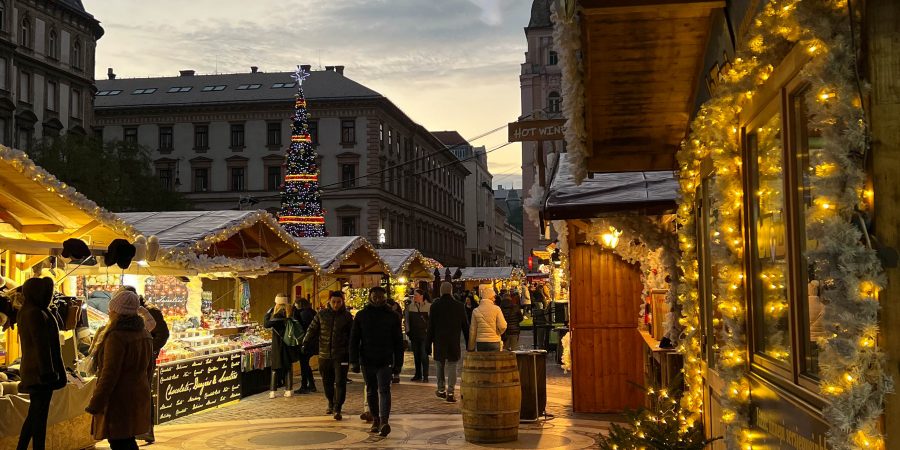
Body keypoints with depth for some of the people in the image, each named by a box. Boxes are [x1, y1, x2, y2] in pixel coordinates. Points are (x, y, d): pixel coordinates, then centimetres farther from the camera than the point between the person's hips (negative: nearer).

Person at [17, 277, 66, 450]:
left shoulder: (25, 313, 14)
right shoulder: (36, 314, -18)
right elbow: (42, 346, -21)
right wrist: (48, 374, -22)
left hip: (32, 371, 10)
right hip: (40, 371, -10)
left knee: (34, 415, 16)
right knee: (39, 416, -5)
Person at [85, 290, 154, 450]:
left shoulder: (116, 337, -19)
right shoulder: (145, 335, 8)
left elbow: (109, 375, -21)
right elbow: (149, 369, 16)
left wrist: (94, 405, -15)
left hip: (119, 400, -9)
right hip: (139, 397, 9)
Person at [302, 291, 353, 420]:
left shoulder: (347, 316, 1)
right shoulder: (322, 315, 4)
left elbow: (352, 335, 6)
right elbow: (312, 330, 7)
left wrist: (351, 351, 2)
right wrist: (306, 343, -3)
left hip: (341, 355, -2)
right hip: (324, 355, 3)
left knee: (340, 382, -7)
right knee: (327, 382, 13)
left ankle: (337, 409, -4)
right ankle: (331, 404, 31)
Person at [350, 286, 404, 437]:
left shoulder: (392, 316, 2)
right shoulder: (361, 315, 4)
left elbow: (398, 341, 5)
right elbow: (354, 340, 4)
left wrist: (398, 363, 1)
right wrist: (354, 361, -3)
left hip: (385, 361, -2)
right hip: (367, 361, 2)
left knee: (384, 390, -13)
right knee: (371, 391, 11)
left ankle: (384, 421, -23)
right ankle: (375, 419, 23)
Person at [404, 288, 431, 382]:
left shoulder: (429, 306, -6)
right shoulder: (410, 306, 6)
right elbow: (406, 319, 11)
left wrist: (429, 331, -8)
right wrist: (408, 330, 4)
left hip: (424, 334, -4)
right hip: (414, 335, 4)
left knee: (424, 355, -3)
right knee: (416, 356, 11)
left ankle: (425, 376, 3)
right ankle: (418, 375, 20)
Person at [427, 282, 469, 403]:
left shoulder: (435, 306, -5)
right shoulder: (459, 306, -2)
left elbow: (430, 326, -2)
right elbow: (465, 326, 2)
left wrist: (428, 342, 5)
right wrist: (468, 343, 10)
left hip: (439, 341, 0)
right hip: (454, 342, 0)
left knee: (440, 366, 16)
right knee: (452, 367, 3)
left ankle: (441, 390, 23)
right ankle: (450, 393, -1)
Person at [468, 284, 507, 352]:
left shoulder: (476, 311, 1)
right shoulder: (496, 309, -6)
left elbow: (472, 331, 5)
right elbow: (502, 326, -11)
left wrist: (471, 347, 13)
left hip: (480, 343, 2)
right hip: (494, 342, -2)